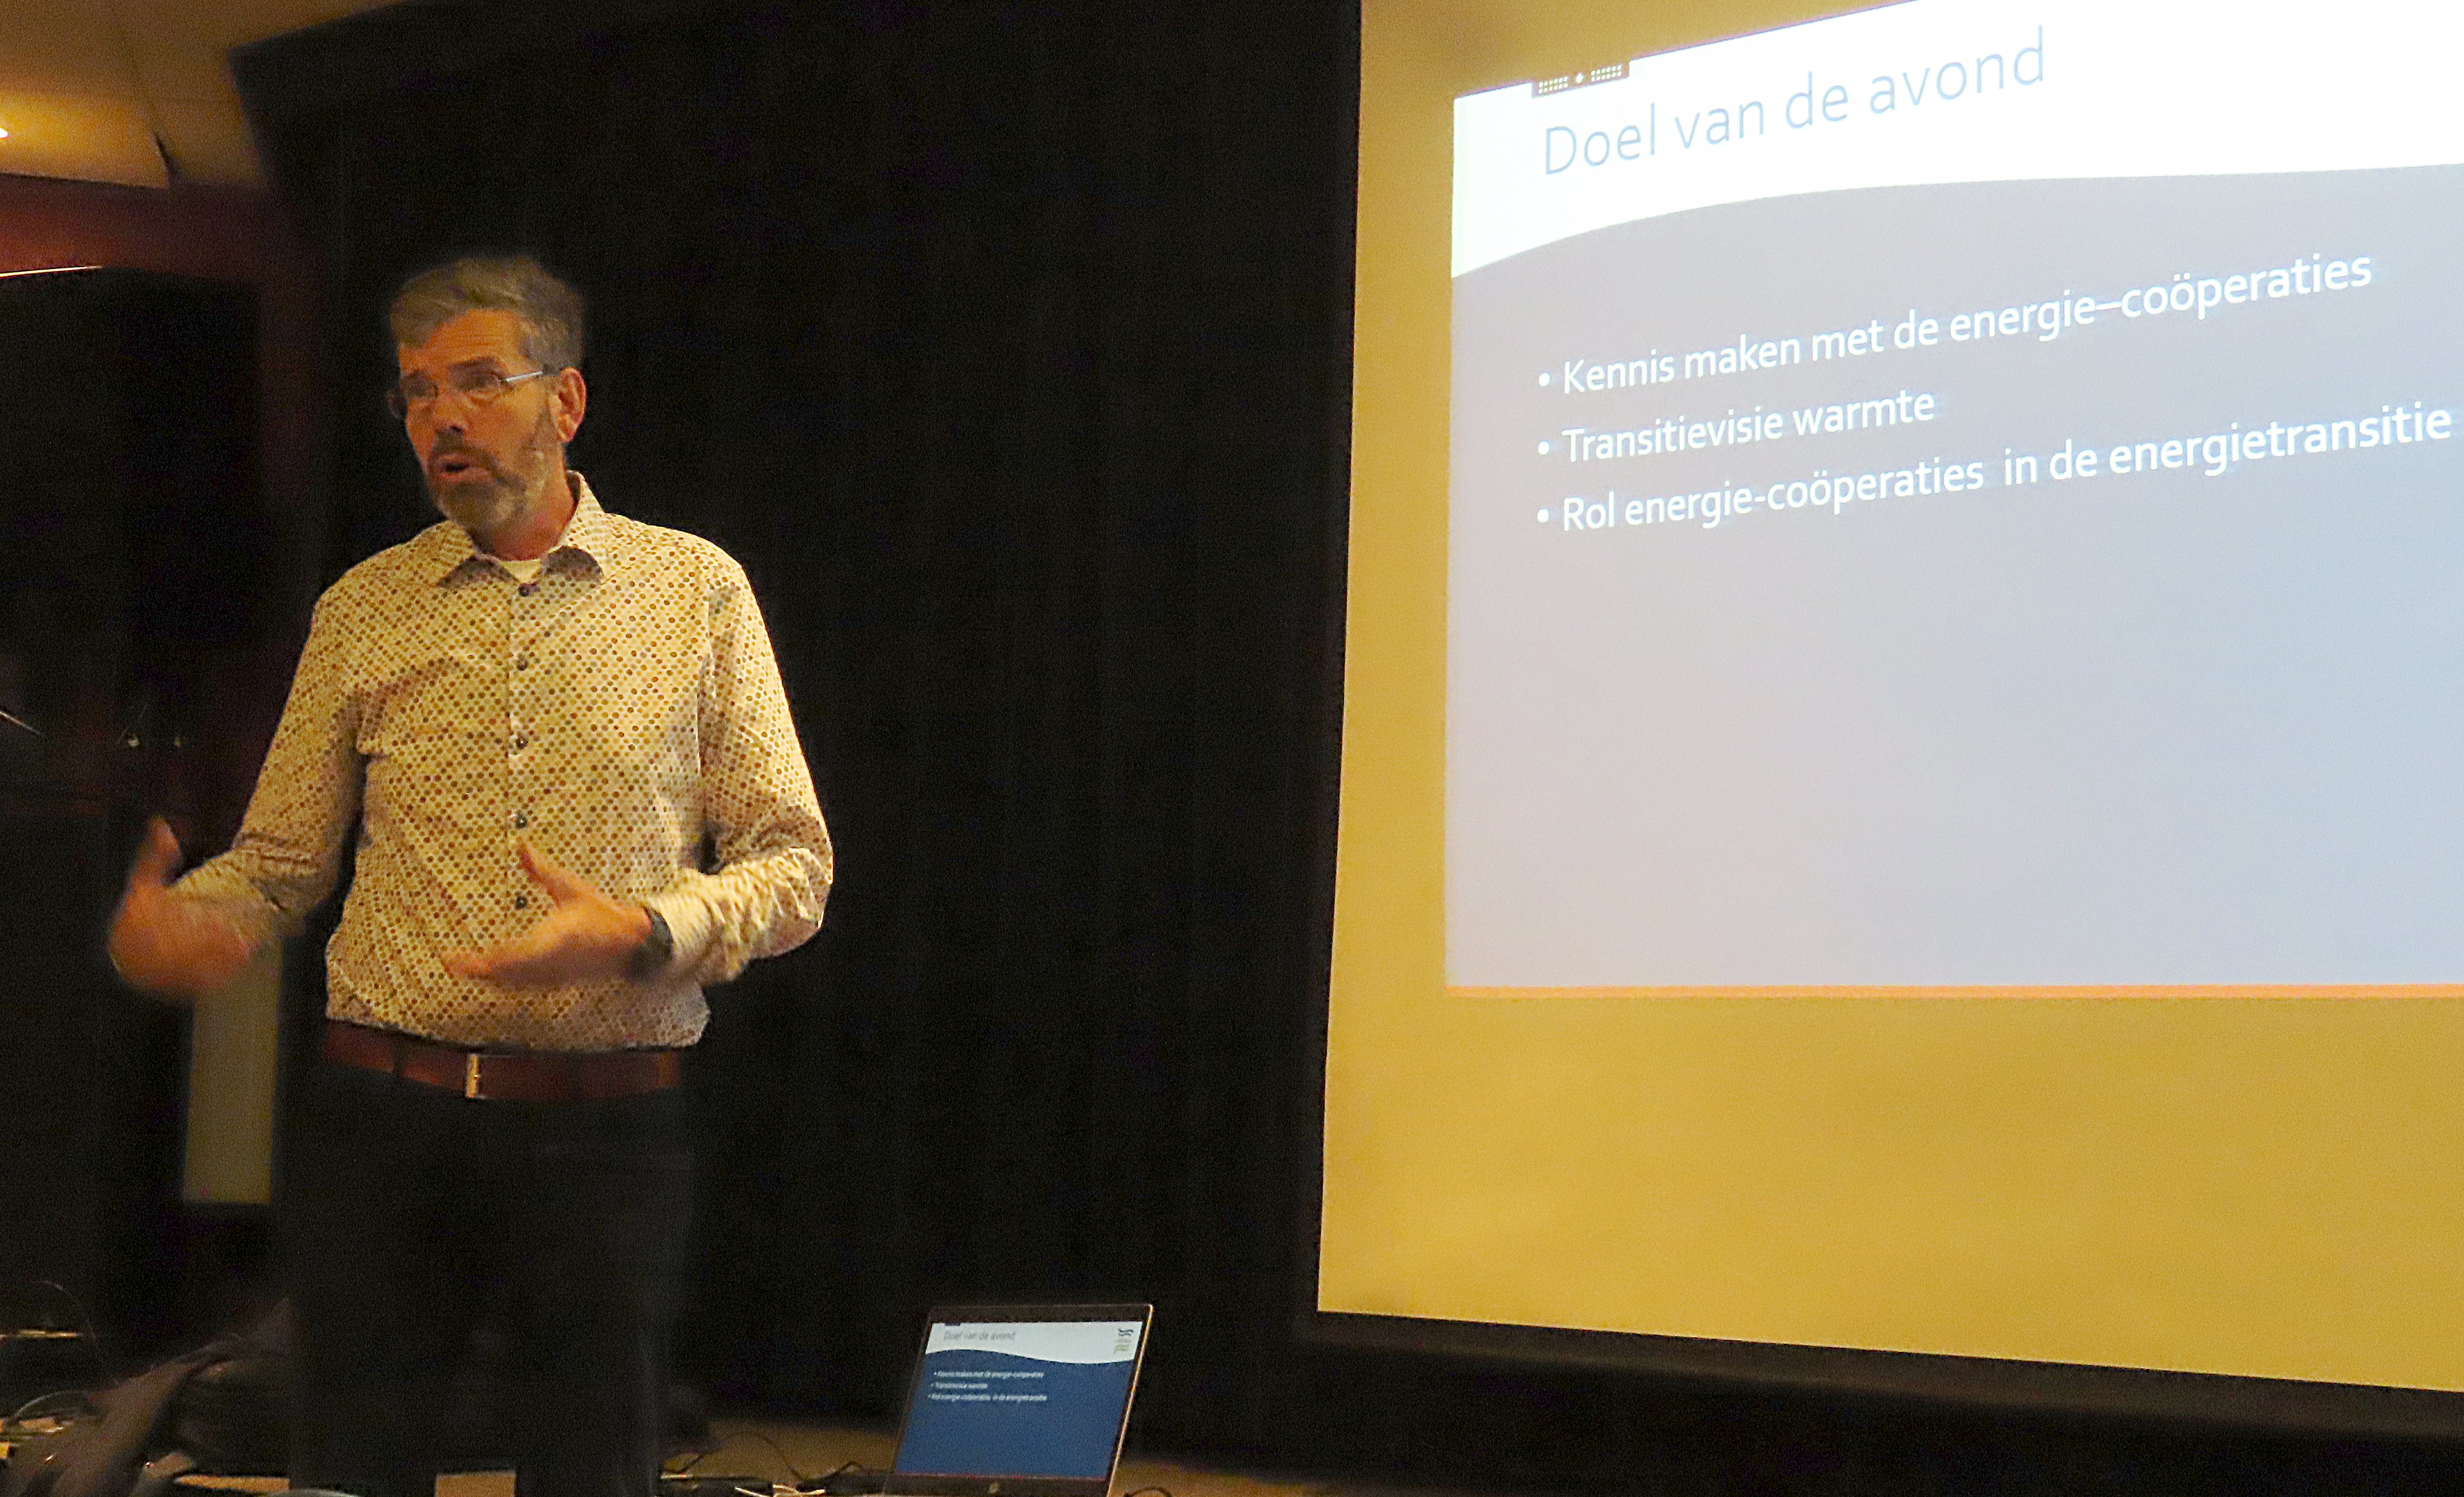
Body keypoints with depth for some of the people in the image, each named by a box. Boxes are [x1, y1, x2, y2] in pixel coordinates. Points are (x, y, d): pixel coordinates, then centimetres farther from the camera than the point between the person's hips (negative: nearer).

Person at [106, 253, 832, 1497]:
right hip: (386, 1120, 1)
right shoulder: (361, 610, 10)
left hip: (610, 1128, -1)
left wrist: (640, 932, -16)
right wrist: (176, 922, -11)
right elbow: (279, 863, 11)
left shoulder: (697, 590, 4)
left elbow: (793, 866, 1)